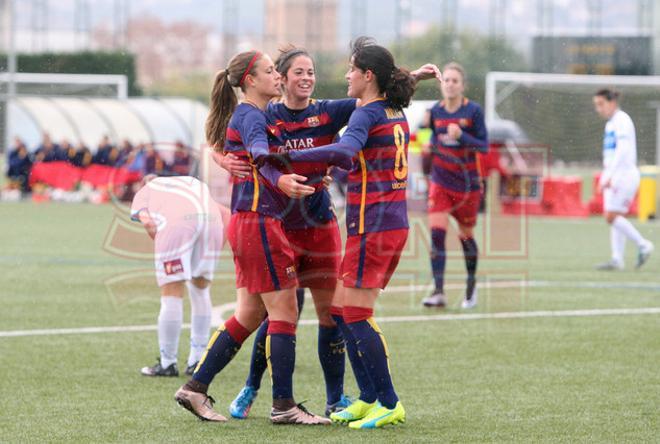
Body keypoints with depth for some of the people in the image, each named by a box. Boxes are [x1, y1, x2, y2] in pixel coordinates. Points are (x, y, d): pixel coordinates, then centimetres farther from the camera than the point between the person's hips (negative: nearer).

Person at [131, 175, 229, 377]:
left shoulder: (143, 193, 31)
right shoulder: (198, 187, 41)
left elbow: (147, 222, 7)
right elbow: (225, 214, 24)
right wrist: (216, 248, 24)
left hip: (178, 223, -4)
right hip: (211, 219, 4)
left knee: (171, 296, 4)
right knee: (200, 290, 20)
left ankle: (167, 363, 8)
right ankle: (197, 360, 23)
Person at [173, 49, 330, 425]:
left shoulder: (253, 114, 19)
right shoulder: (251, 115, -11)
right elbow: (259, 155, -31)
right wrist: (280, 179, -53)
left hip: (248, 222, 10)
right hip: (259, 221, -10)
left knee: (250, 315, 12)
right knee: (284, 311, -6)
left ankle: (196, 388, 13)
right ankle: (284, 405, -4)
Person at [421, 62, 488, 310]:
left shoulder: (473, 111, -9)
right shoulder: (435, 111, 3)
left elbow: (484, 146, -11)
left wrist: (461, 136, -24)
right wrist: (430, 146, 2)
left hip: (467, 183, -2)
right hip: (440, 181, 2)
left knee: (465, 236, 11)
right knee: (436, 233, -14)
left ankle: (471, 286, 34)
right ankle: (439, 292, -16)